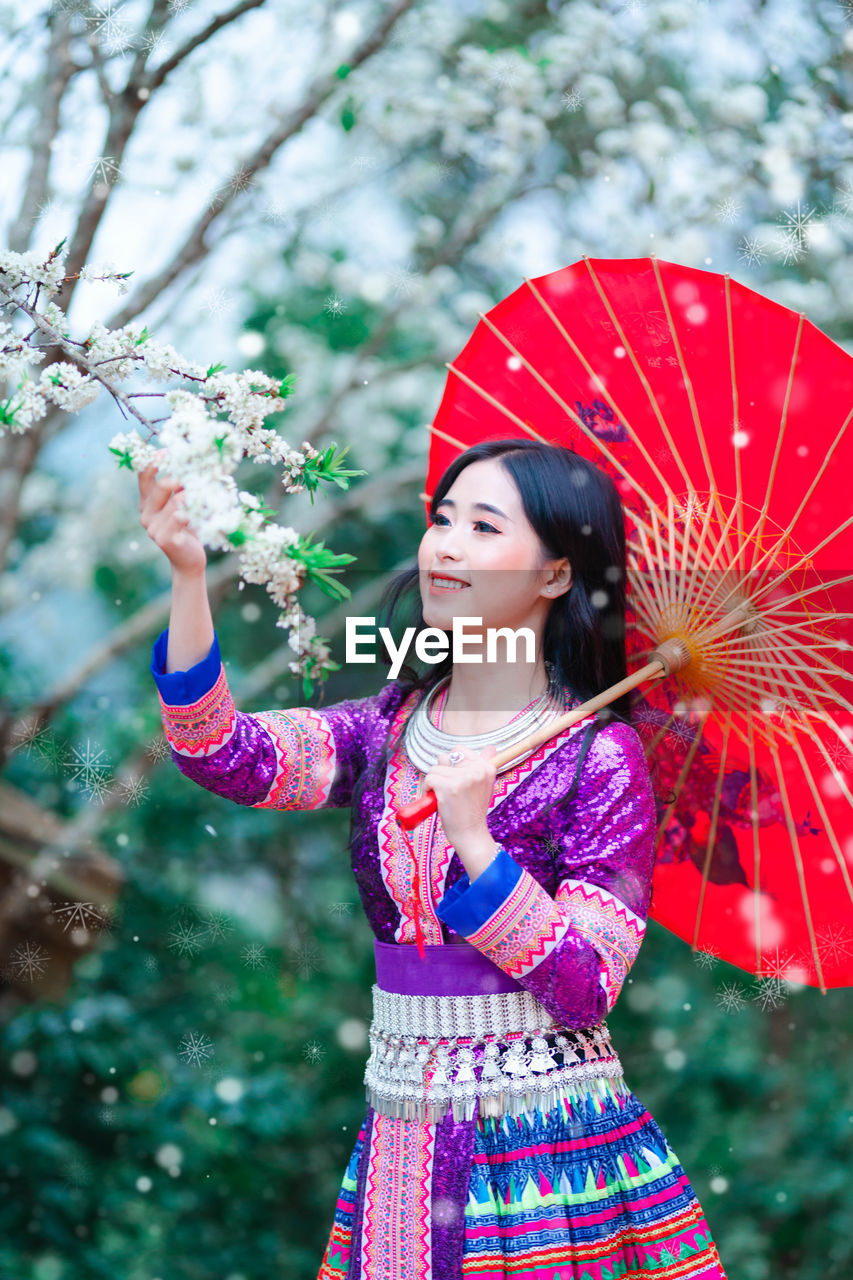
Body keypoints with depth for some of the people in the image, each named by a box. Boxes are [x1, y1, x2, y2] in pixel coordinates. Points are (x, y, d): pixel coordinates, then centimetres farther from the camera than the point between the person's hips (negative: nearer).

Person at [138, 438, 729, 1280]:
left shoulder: (600, 756, -9)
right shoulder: (388, 731, 4)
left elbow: (587, 989, -15)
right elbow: (227, 755, -13)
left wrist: (474, 838, -24)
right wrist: (188, 575, -22)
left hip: (548, 1143, -4)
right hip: (399, 1140, 4)